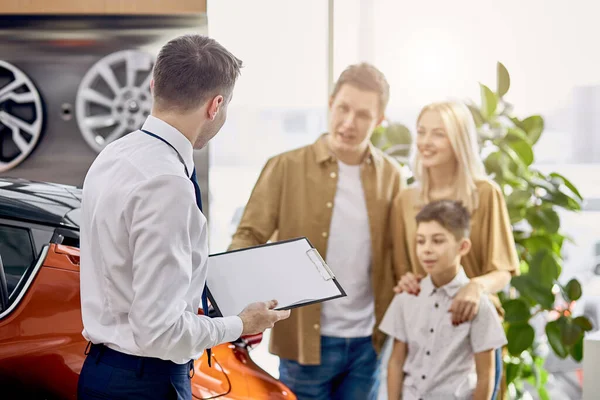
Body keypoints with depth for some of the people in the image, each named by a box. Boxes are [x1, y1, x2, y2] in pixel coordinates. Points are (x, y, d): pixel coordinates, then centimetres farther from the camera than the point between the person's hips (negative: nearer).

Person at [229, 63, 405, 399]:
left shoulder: (390, 175, 5)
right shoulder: (287, 168, -5)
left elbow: (394, 249, 13)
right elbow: (250, 238, -6)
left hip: (367, 343, 3)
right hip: (306, 341, -3)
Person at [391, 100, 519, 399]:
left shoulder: (485, 194, -6)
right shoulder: (404, 201, 6)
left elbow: (503, 271, -6)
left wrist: (477, 286, -27)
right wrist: (406, 281, -10)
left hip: (473, 326, -3)